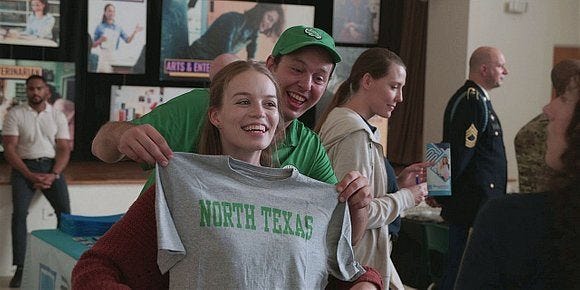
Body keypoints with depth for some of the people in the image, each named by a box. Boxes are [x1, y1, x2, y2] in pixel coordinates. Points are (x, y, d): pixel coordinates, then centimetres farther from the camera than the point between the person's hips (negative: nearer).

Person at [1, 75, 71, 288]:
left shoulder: (58, 116, 8)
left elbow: (64, 149, 4)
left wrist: (53, 175, -13)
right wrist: (29, 175, -14)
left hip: (51, 166, 2)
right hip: (24, 167, -2)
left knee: (64, 211, -19)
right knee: (19, 212, -21)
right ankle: (20, 268, -21)